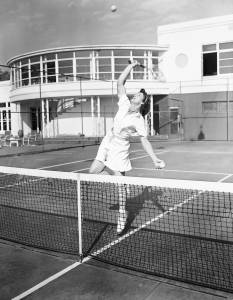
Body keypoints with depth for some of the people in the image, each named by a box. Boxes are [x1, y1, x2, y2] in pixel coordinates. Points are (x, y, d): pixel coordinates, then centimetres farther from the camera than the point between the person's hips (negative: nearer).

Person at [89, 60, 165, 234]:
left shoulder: (139, 121, -16)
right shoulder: (125, 104, -1)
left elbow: (145, 141, -17)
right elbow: (120, 82, 2)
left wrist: (155, 160, -25)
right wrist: (131, 66, -4)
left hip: (120, 150, -6)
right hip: (107, 143, 6)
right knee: (93, 172, 6)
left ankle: (122, 215, 13)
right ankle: (114, 175, 34)